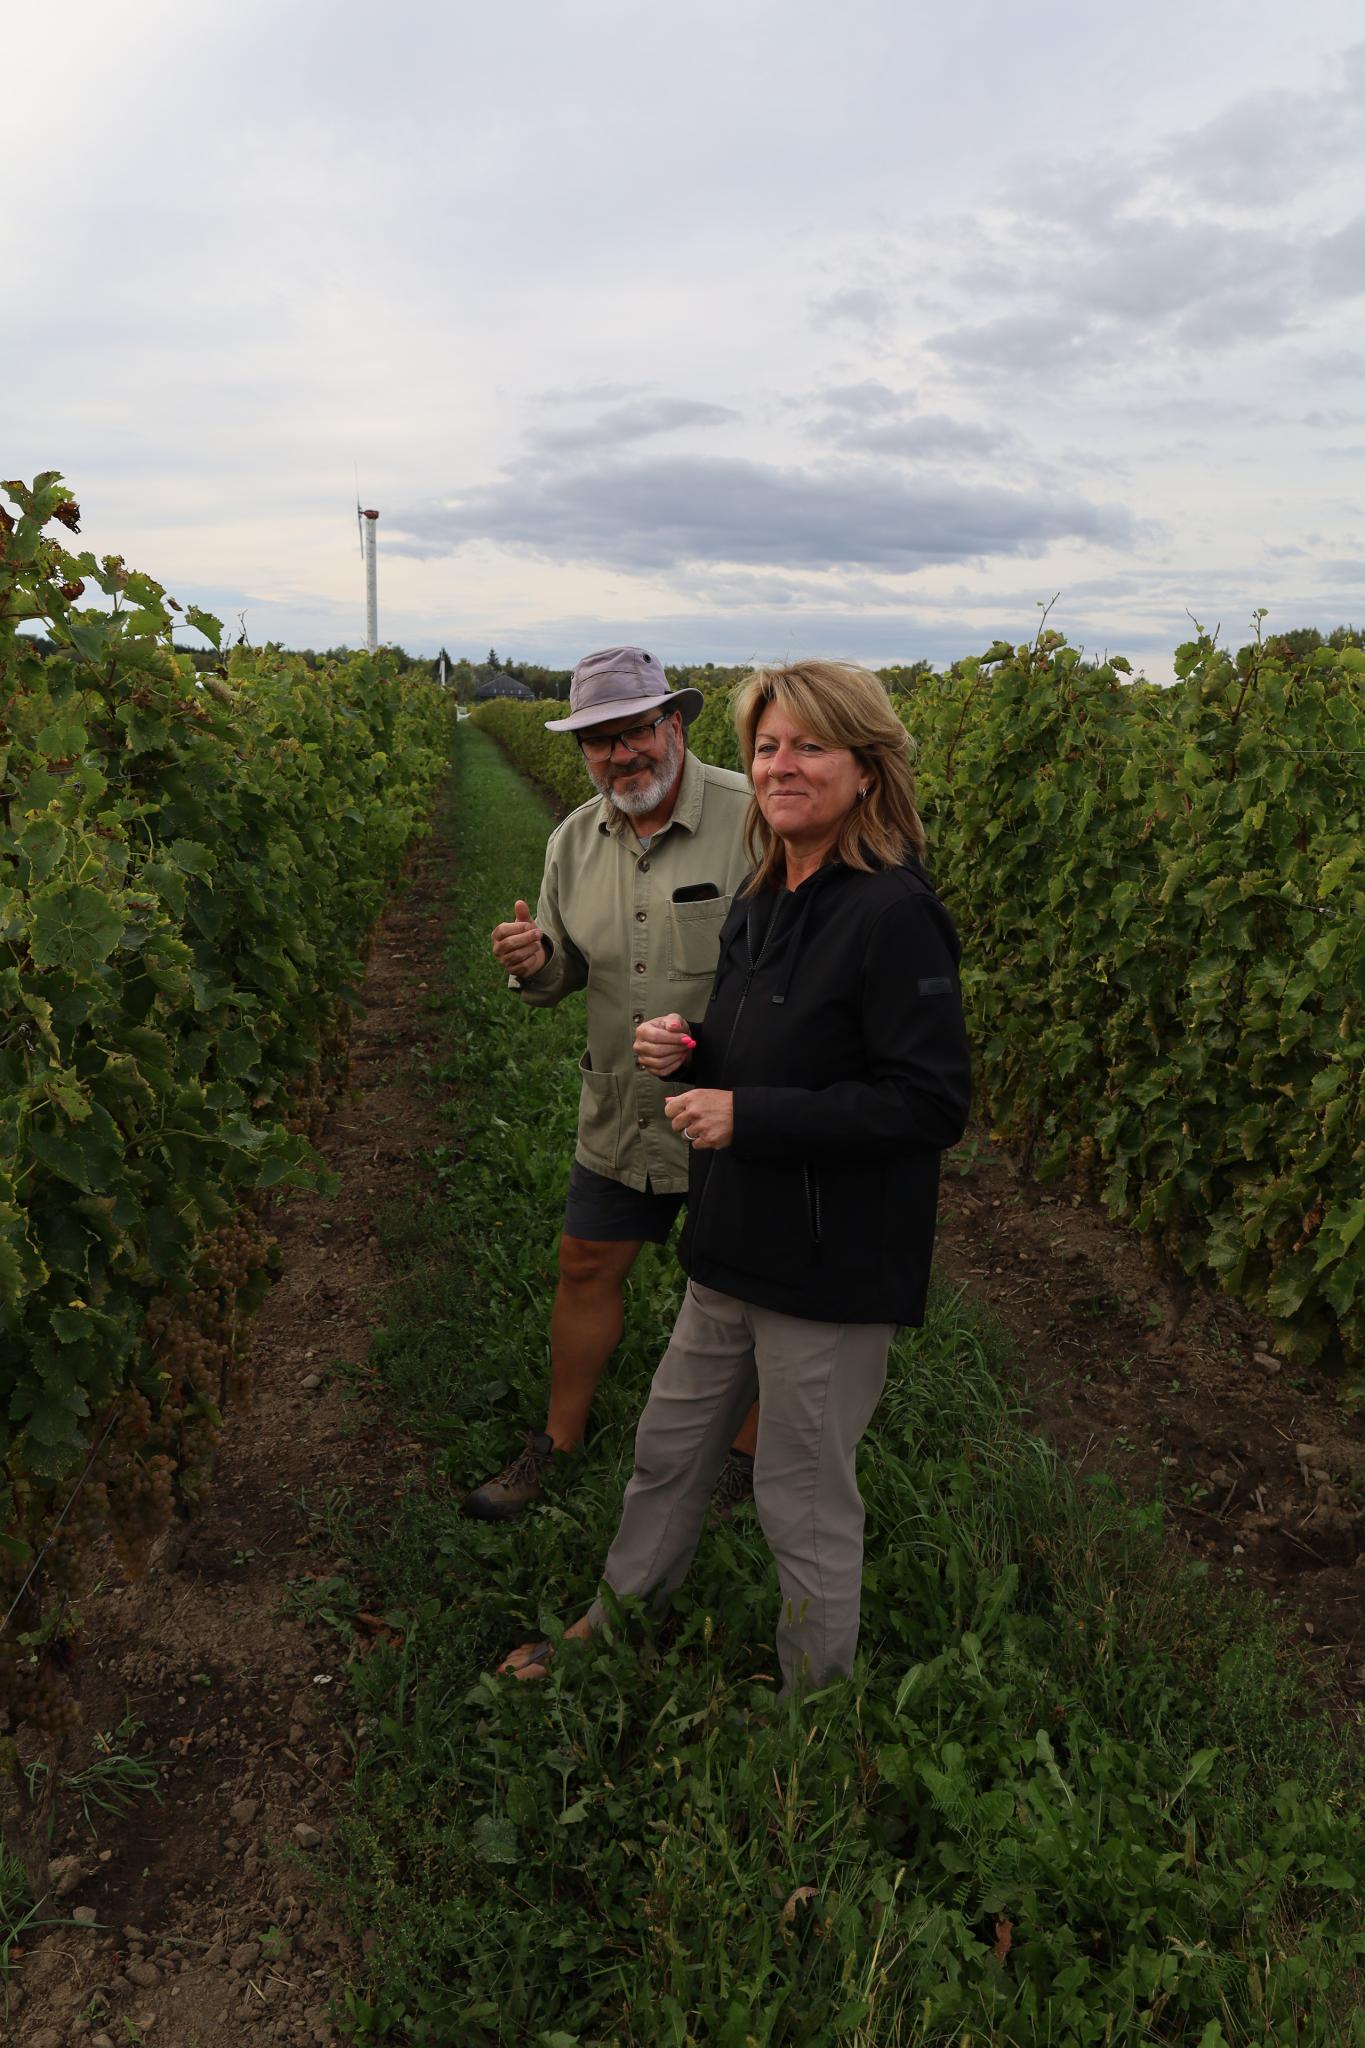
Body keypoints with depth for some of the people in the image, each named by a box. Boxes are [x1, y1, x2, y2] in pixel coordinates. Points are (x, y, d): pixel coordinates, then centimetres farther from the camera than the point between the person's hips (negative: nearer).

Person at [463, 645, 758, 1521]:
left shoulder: (753, 818, -19)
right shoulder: (575, 840, 2)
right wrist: (535, 965, -12)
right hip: (621, 1117, 6)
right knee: (586, 1269, 18)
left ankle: (750, 1456, 39)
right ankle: (559, 1440, 42)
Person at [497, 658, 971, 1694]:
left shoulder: (892, 913, -20)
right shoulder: (762, 902, 7)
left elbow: (932, 1102, -24)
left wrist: (747, 1117, -24)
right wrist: (689, 1053, -3)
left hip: (833, 1269, -8)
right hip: (738, 1249, 8)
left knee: (806, 1506, 10)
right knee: (668, 1449, 23)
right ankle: (615, 1628, 47)